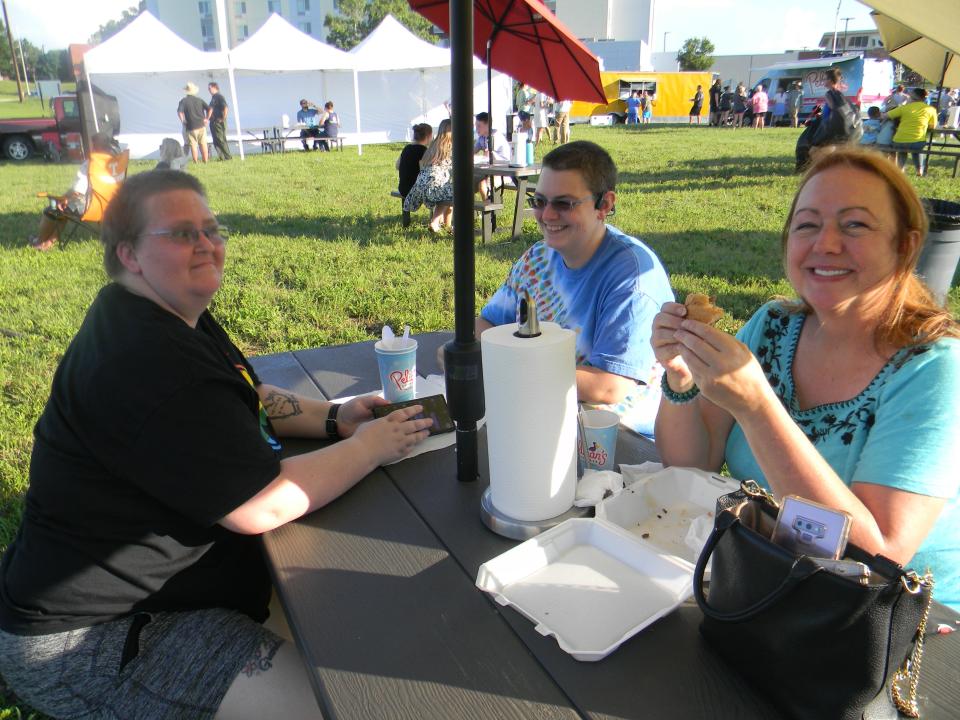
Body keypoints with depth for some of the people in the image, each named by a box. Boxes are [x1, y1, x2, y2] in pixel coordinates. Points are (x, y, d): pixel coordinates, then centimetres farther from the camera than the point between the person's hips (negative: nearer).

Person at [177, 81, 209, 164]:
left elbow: (179, 112, -17)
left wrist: (182, 121, -6)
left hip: (191, 127, -3)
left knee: (193, 145, 2)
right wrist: (206, 118, 6)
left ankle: (196, 163, 2)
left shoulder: (184, 101, -4)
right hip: (201, 125, 3)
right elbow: (209, 109, 1)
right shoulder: (199, 100, 6)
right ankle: (205, 161, 11)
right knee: (203, 144, 8)